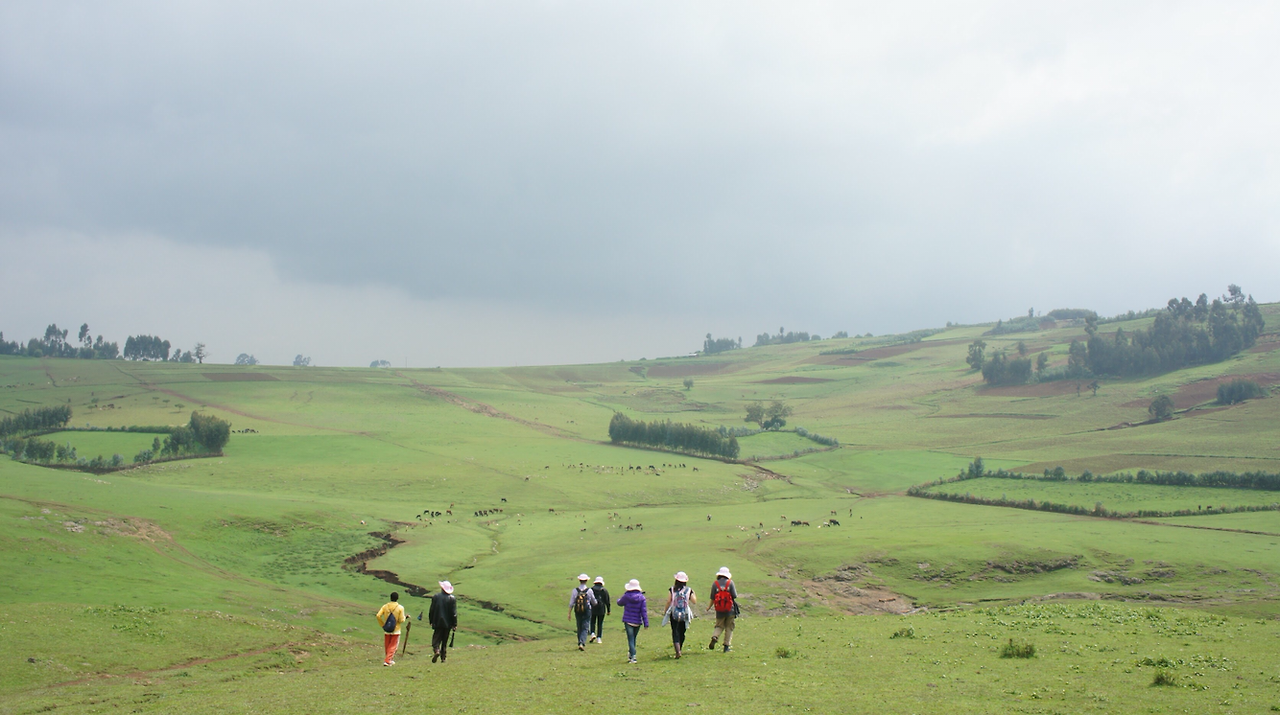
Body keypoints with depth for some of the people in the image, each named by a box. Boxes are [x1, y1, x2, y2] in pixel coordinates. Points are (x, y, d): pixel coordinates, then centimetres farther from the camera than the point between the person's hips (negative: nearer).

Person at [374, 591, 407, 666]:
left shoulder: (385, 606, -3)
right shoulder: (400, 608, -11)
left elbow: (378, 616, -10)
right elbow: (401, 620, -13)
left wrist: (382, 625, 2)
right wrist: (404, 617, 8)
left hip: (386, 630, 3)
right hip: (396, 630, -3)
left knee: (387, 646, 17)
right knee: (393, 646, 4)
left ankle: (389, 660, 29)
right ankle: (387, 660, -6)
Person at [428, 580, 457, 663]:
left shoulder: (436, 597, -3)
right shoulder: (452, 599, -3)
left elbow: (431, 610, 0)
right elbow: (454, 613, -4)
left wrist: (431, 621, 11)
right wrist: (454, 624, 1)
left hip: (437, 622, -1)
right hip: (447, 623, 1)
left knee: (436, 639, 2)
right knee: (445, 641, 10)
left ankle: (436, 651, -26)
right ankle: (443, 658, 10)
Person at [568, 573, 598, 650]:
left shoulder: (575, 590, -5)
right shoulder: (589, 590, -8)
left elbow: (571, 603, -5)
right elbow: (594, 602, 5)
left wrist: (569, 613, 1)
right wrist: (593, 605, 29)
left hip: (578, 612, 2)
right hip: (587, 612, -2)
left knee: (579, 628, 16)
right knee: (585, 628, -1)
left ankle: (580, 643, 23)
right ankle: (582, 643, -17)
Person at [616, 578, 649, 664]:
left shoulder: (626, 596, -10)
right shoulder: (641, 597, -5)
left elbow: (619, 603, 10)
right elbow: (644, 611, -6)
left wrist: (618, 600, 35)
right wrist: (646, 623, -4)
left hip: (628, 621, -3)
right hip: (637, 622, 3)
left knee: (631, 639, -4)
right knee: (633, 639, 17)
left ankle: (633, 656, -16)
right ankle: (631, 656, 25)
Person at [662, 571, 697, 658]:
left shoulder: (672, 590, -4)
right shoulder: (689, 590, -2)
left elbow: (668, 602, -4)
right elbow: (694, 602, 1)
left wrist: (665, 613, 8)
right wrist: (694, 594, 21)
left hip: (674, 614, -1)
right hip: (684, 615, 1)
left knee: (675, 632, -2)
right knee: (682, 632, 17)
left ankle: (678, 651, -19)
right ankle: (679, 648, 30)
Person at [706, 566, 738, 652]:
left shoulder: (715, 584, -1)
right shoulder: (730, 582, -6)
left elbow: (712, 598, 2)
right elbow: (735, 596, -7)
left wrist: (709, 607, 18)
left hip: (719, 610, 1)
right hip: (730, 610, -1)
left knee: (719, 626, 14)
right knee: (729, 628, 9)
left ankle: (714, 637, -16)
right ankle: (727, 646, 7)